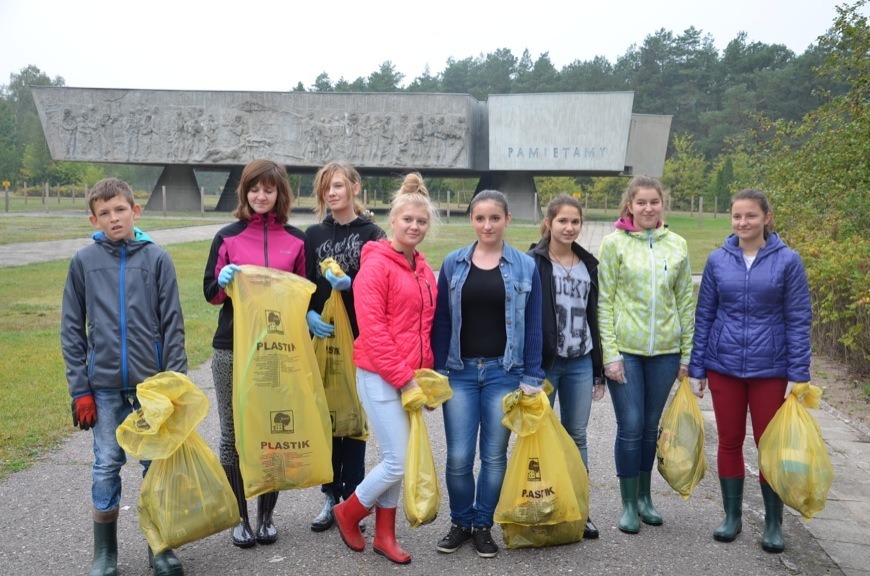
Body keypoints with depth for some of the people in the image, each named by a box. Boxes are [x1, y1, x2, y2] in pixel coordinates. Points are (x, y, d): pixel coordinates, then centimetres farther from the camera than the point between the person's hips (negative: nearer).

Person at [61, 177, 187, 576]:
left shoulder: (157, 258, -1)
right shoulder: (83, 262, 2)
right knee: (107, 465, 7)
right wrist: (80, 389, -1)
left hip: (152, 381, 0)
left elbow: (172, 324, 0)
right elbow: (72, 329, 4)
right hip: (104, 385, 1)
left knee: (157, 463, 8)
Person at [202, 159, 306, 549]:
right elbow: (211, 293, 7)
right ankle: (239, 517, 20)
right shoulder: (227, 237, 4)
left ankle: (266, 514, 24)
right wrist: (224, 282, -14)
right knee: (234, 435, 5)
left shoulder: (296, 239, 7)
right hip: (233, 351, 0)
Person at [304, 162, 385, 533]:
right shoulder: (313, 236, 10)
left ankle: (353, 498, 14)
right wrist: (308, 314, -11)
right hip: (322, 338, 3)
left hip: (359, 340, -3)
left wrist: (348, 284, -23)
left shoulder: (372, 235, 0)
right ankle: (331, 496, 21)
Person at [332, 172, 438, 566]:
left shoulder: (422, 269, 13)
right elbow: (372, 328, -17)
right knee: (398, 462, -6)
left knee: (396, 460, 13)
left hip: (411, 378, 7)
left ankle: (385, 536, 27)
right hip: (380, 378, -7)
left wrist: (425, 371, 9)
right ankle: (348, 512, 19)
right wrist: (402, 377, -16)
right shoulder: (376, 265, -11)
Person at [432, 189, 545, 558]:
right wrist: (436, 372, 0)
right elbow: (441, 320, 5)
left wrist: (531, 378, -3)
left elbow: (533, 326, 2)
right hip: (460, 372, 1)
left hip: (504, 372, 0)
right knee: (458, 457, 0)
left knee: (494, 456, 6)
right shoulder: (453, 264, 4)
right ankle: (460, 523, 22)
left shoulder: (525, 267, 2)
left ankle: (483, 525, 24)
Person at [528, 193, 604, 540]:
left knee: (577, 437, 10)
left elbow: (593, 316, 15)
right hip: (544, 362, -5)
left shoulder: (588, 265, 12)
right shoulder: (533, 263, -5)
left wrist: (599, 370, 14)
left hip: (580, 362, 5)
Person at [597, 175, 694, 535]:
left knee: (651, 425, 13)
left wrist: (687, 353, 7)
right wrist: (610, 354, -10)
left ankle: (644, 496, 29)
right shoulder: (614, 243, -4)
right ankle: (628, 504, 14)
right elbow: (604, 302, -5)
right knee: (631, 426, -1)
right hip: (625, 349, -3)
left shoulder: (677, 245, 7)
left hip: (664, 350, 3)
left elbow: (685, 301, 10)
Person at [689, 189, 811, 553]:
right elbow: (704, 316, 5)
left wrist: (799, 374, -7)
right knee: (730, 442, 10)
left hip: (770, 369, -2)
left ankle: (773, 523, 22)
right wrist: (696, 369, 3)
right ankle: (732, 516, 25)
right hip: (724, 367, 2)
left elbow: (798, 320, -3)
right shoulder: (718, 260, 1)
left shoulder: (787, 261, -4)